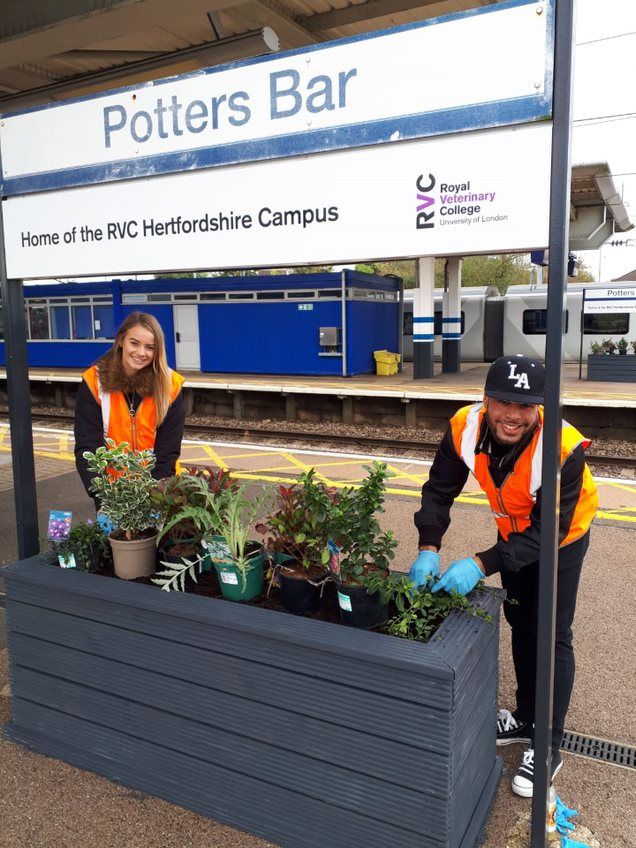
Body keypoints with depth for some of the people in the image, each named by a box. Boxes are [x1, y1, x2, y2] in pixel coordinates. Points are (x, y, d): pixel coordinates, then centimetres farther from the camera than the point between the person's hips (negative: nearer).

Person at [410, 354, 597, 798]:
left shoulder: (564, 447, -41)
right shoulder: (465, 427, -29)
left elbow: (546, 530, -36)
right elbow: (439, 491, -19)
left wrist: (481, 564, -46)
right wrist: (428, 550, -33)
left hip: (561, 538, -5)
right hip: (514, 530, 5)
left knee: (551, 635, -1)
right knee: (520, 623, 18)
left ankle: (549, 744, 18)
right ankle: (526, 718, 39)